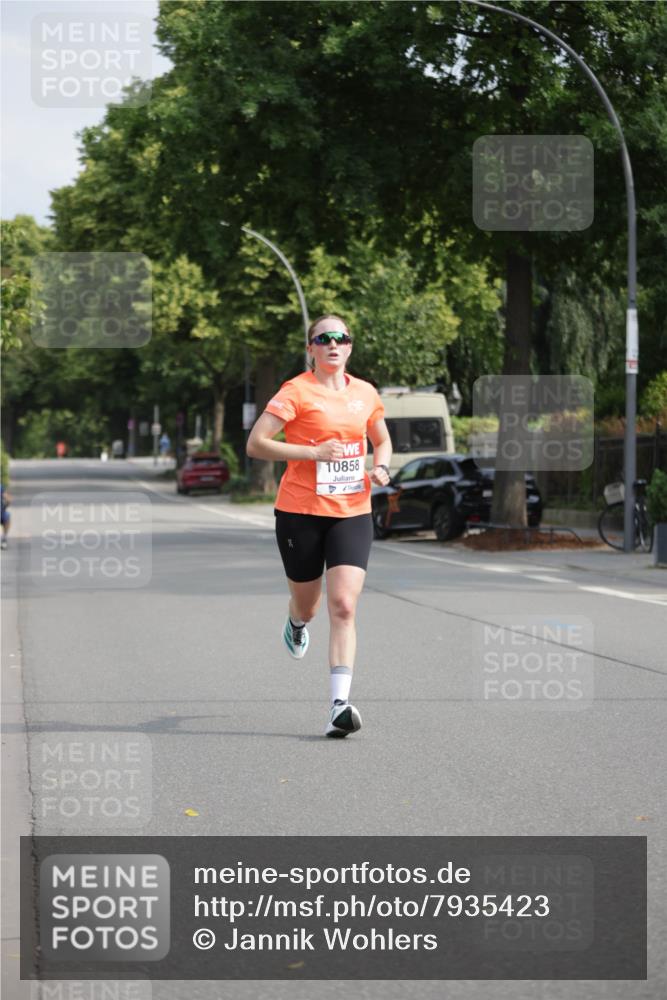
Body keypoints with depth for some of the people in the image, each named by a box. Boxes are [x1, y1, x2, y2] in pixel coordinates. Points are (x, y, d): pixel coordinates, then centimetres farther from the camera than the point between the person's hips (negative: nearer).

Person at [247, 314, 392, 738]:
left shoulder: (366, 393, 8)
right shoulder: (297, 391, -8)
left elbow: (382, 439, 25)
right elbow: (255, 444, -13)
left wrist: (381, 467, 4)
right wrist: (313, 452, -20)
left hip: (352, 514, 2)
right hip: (301, 512, -2)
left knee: (344, 606, -13)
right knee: (307, 605, 13)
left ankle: (340, 704, -16)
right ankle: (296, 623, 53)